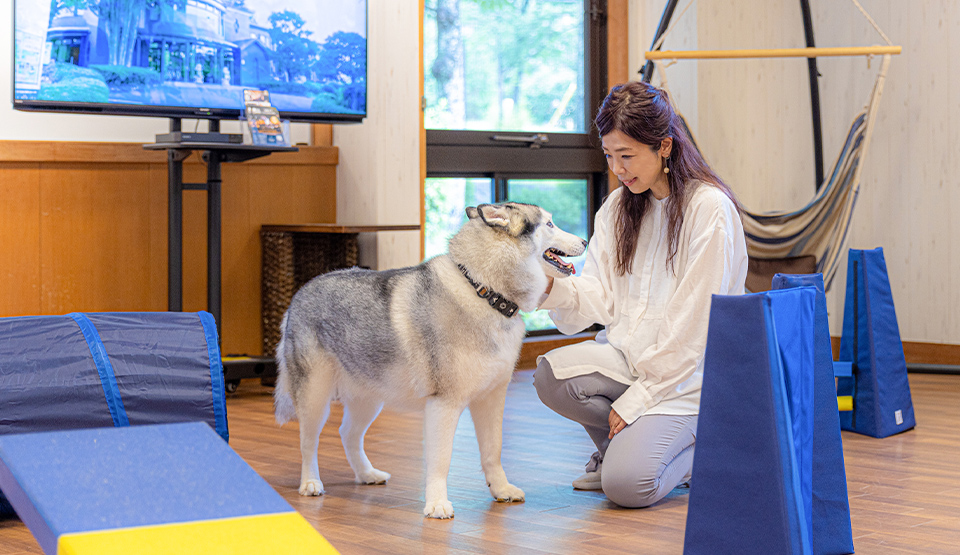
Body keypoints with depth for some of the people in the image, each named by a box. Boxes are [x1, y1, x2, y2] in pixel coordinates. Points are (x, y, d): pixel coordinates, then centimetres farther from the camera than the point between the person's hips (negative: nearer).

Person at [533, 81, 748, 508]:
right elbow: (600, 298, 2)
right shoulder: (618, 207, 8)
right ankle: (626, 443, 4)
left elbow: (694, 322, -16)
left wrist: (637, 398, -15)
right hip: (627, 353, 6)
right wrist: (554, 288, -20)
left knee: (626, 484, -24)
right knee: (552, 375, -25)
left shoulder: (710, 208, -14)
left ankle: (692, 448, 8)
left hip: (686, 372, -6)